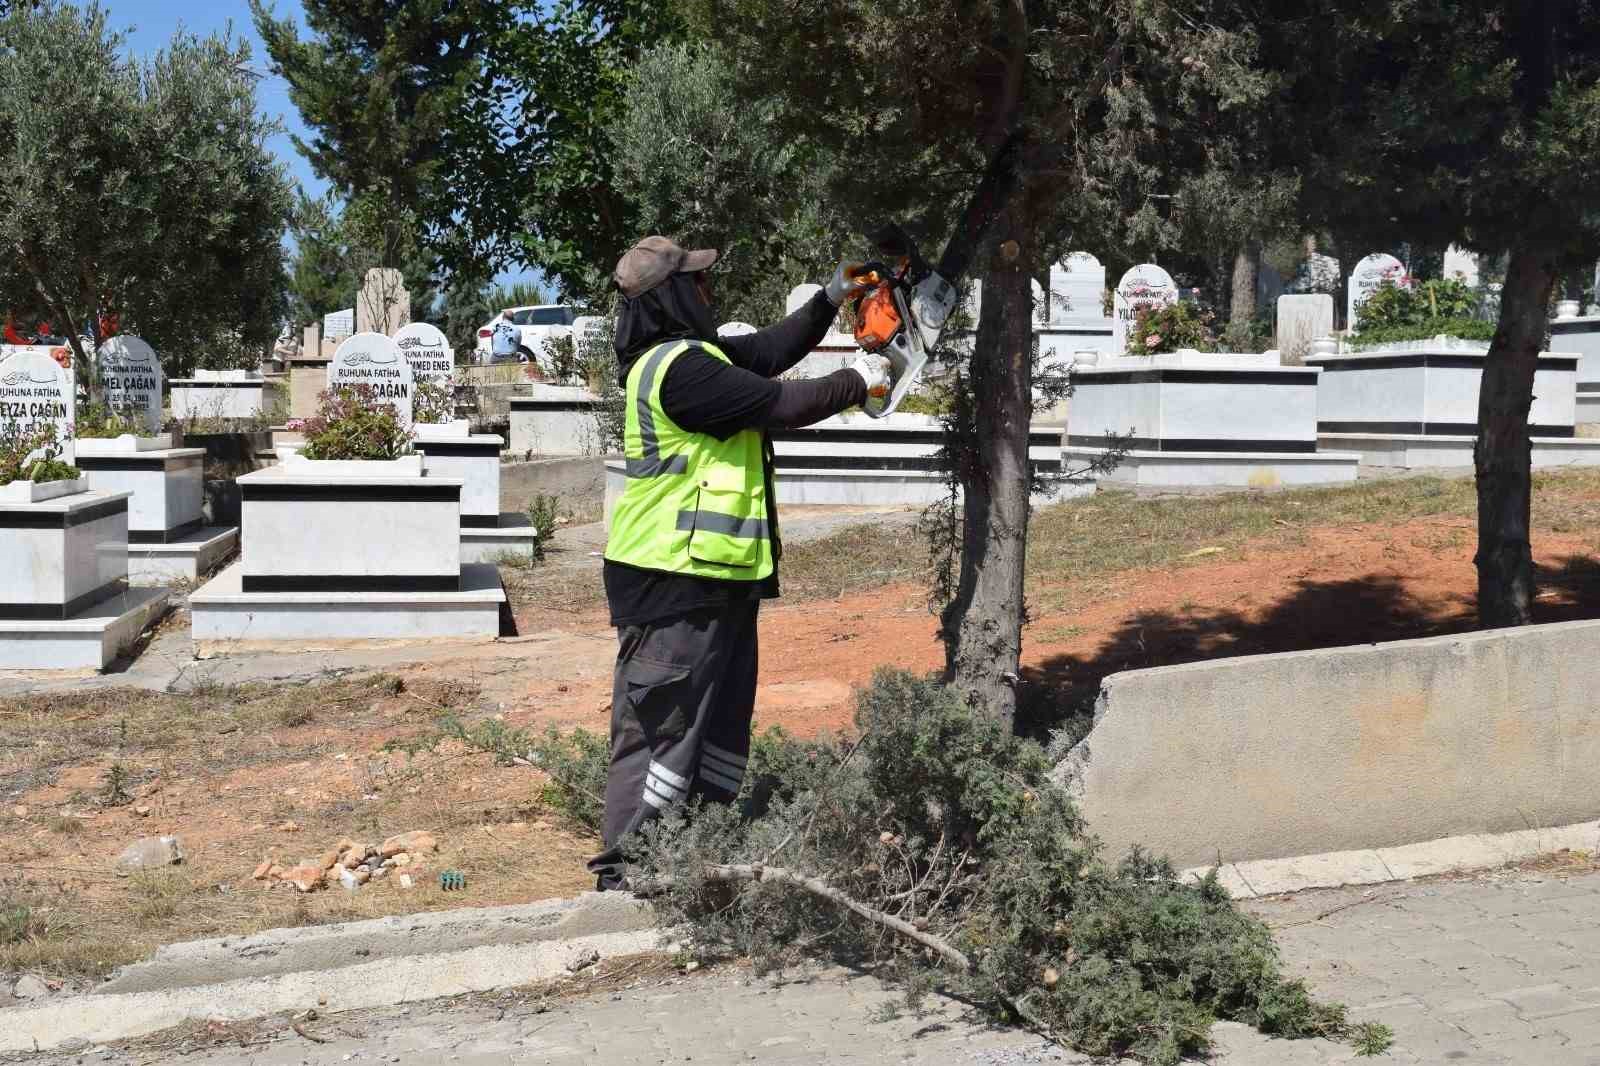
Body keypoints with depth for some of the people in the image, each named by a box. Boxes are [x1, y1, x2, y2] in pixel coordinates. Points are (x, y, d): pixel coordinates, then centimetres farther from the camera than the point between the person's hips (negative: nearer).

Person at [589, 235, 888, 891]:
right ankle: (624, 868, -1)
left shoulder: (689, 353, 12)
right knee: (661, 721, -6)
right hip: (677, 582, -11)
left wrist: (830, 300, 17)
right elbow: (779, 404, -18)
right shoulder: (681, 367, -20)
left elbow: (769, 351, 24)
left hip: (717, 574, 11)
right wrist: (857, 382, -3)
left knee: (722, 716, 19)